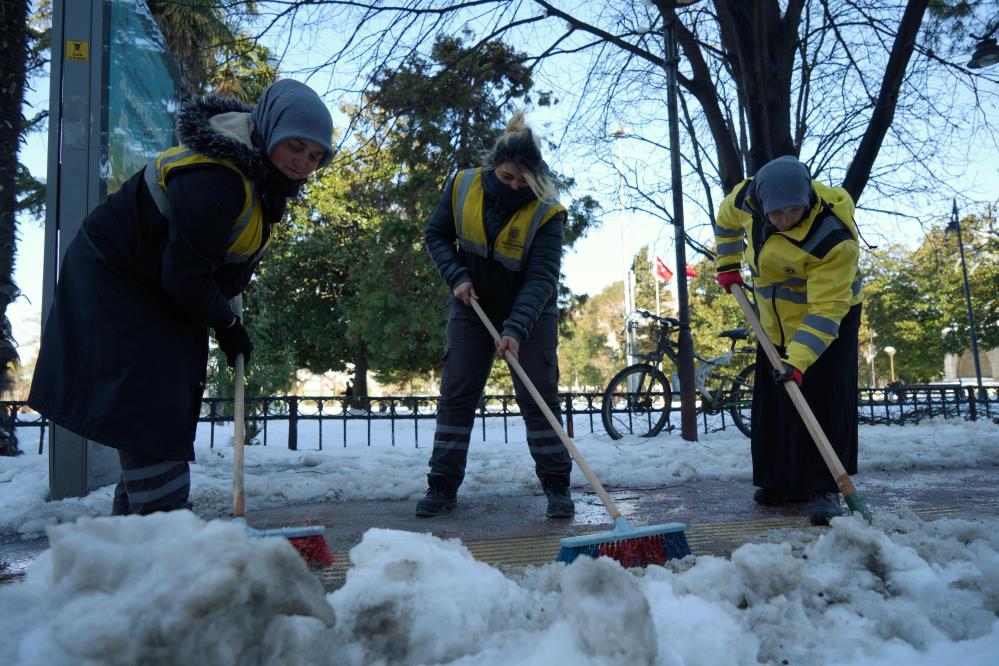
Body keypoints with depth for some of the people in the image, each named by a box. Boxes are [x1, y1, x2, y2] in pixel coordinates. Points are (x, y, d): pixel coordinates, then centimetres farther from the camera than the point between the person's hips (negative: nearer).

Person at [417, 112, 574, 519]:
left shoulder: (546, 213, -21)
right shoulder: (462, 188, -13)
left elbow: (541, 278, -28)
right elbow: (436, 235, 0)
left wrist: (516, 330, -40)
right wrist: (456, 276, -16)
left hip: (530, 315, -2)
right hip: (472, 309, 2)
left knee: (539, 397, -3)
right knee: (456, 395, 2)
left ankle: (557, 486, 8)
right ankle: (442, 485, 10)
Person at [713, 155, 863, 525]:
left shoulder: (835, 239, -36)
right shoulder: (748, 198, -20)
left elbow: (825, 310, -36)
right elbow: (727, 219, 6)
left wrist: (799, 360, -43)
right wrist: (728, 264, 8)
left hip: (829, 318, -5)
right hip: (776, 319, 5)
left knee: (825, 404, -12)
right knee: (773, 403, 8)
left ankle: (824, 489, -5)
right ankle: (782, 482, 20)